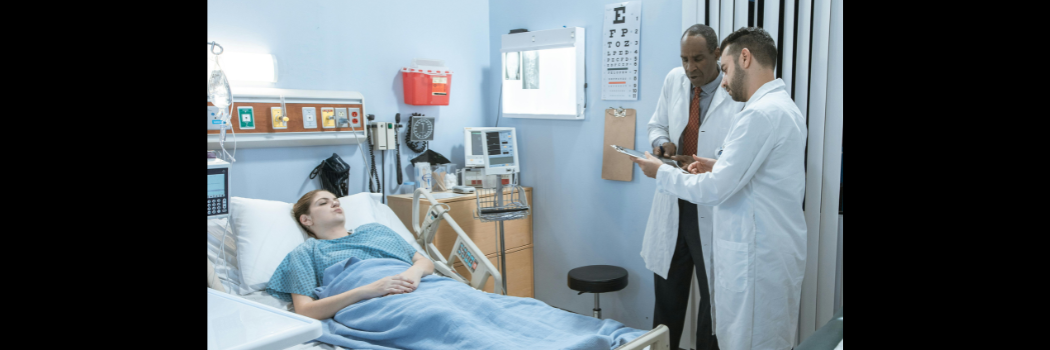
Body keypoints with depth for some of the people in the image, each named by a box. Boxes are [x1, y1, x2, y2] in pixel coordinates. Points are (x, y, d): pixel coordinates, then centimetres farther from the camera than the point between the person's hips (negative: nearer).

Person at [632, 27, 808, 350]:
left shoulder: (760, 113, -19)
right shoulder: (786, 107, 13)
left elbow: (714, 191, -20)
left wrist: (660, 173, -7)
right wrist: (722, 167, 12)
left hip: (756, 256, -10)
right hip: (779, 249, 10)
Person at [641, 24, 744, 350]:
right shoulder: (673, 80, 3)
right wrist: (662, 142, -6)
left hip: (714, 210, -4)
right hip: (672, 205, 5)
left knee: (714, 297, 11)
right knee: (666, 293, 16)